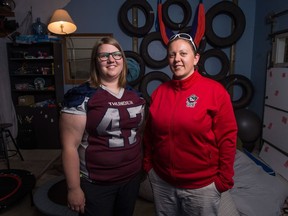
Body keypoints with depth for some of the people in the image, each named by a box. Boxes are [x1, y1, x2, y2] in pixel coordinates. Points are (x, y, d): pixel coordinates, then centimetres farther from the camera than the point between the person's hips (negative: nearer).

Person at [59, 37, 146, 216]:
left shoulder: (135, 95, 3)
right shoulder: (81, 96, -14)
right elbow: (70, 146, -14)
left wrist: (144, 167, 13)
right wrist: (74, 188, -12)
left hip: (132, 178, 5)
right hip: (95, 184, -5)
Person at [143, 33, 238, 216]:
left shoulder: (215, 90, -12)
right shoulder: (159, 92, -1)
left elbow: (227, 138, -10)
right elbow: (149, 134, 6)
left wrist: (224, 179, -8)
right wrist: (148, 165, 7)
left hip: (202, 185, -3)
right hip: (162, 182, 4)